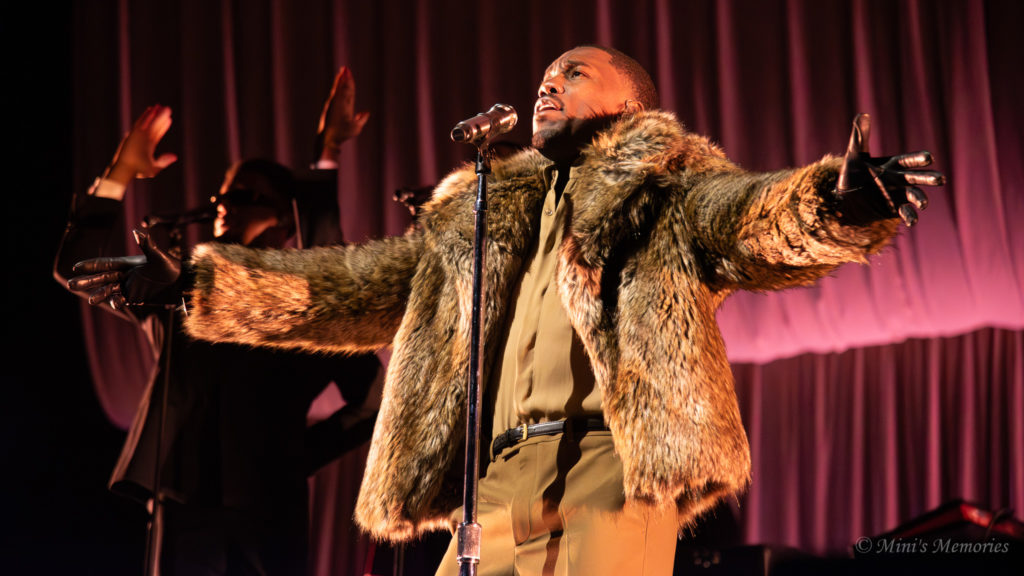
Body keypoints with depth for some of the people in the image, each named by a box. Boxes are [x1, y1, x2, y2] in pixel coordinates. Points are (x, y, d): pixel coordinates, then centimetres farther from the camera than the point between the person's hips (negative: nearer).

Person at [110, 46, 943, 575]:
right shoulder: (480, 215, 29)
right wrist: (196, 285, 28)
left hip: (616, 463, -6)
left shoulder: (661, 189, 13)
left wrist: (838, 206, -30)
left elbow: (756, 222, -6)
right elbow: (356, 286, 31)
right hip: (502, 478, 6)